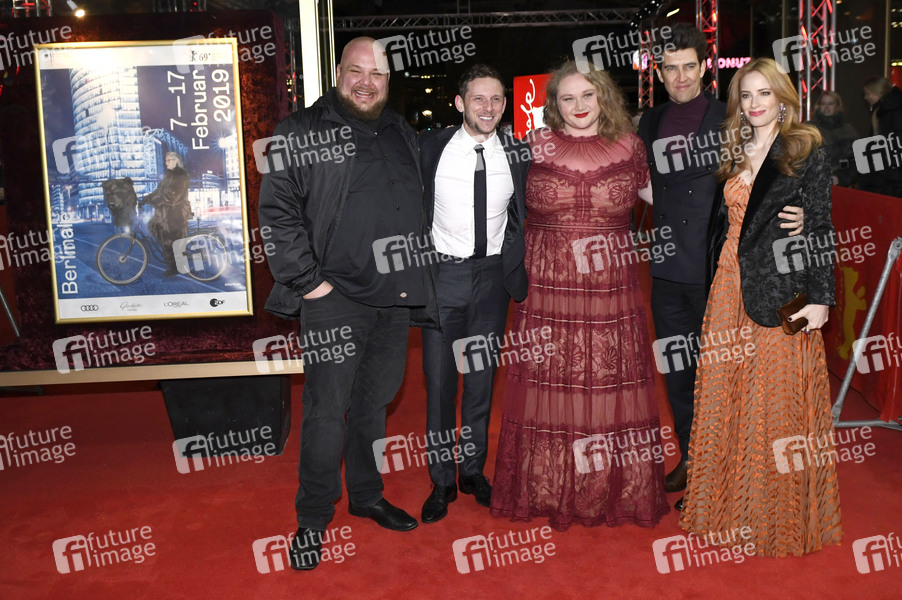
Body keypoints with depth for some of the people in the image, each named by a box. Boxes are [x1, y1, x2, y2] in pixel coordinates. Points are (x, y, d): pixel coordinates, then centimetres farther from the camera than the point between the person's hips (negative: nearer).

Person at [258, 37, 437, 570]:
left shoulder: (403, 135, 15)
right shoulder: (303, 132, -3)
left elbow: (421, 209, 22)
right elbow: (277, 210, -8)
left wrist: (416, 274, 15)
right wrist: (307, 279, -13)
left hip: (397, 297, 5)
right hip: (335, 297, -5)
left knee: (375, 402, 16)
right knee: (328, 409, -2)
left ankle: (367, 495, 32)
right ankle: (313, 520, 12)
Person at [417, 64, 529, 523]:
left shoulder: (518, 155, 1)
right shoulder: (429, 148, -4)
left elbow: (524, 223, 8)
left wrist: (519, 278, 1)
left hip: (492, 276, 2)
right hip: (442, 274, -1)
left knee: (482, 379, 11)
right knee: (438, 381, 2)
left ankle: (473, 469, 29)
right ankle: (442, 481, 18)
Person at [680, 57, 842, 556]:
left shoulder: (807, 153, -2)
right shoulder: (734, 155, 13)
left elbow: (821, 228, -6)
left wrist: (820, 298, -12)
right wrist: (714, 284, 11)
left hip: (780, 292, -5)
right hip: (730, 288, 6)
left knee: (777, 401, 0)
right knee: (726, 398, 9)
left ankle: (779, 517, 16)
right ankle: (734, 510, 24)